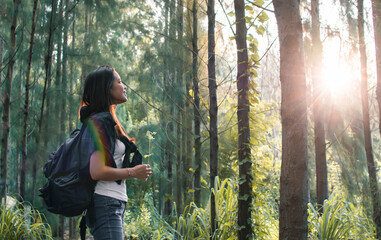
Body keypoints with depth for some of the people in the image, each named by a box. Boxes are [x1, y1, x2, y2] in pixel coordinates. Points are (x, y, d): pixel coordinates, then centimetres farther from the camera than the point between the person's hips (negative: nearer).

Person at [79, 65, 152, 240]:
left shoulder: (107, 121, 19)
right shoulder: (100, 122, -12)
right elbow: (97, 171, -21)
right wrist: (132, 172, -10)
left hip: (115, 205, 10)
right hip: (106, 205, -10)